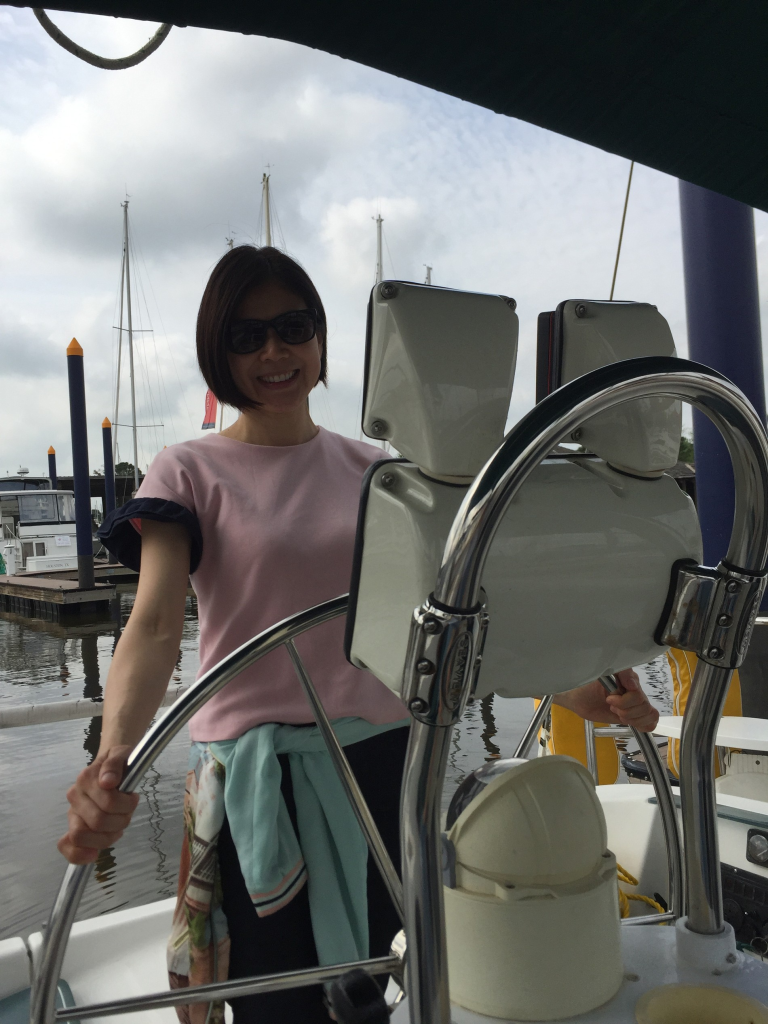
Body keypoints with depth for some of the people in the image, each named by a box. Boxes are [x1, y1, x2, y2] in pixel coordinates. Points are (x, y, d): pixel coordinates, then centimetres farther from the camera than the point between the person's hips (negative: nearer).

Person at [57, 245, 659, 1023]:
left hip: (383, 764, 3)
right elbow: (155, 624, -17)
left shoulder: (371, 472, 7)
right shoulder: (189, 474, -3)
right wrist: (114, 758, -35)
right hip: (258, 783, -3)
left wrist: (569, 687, -11)